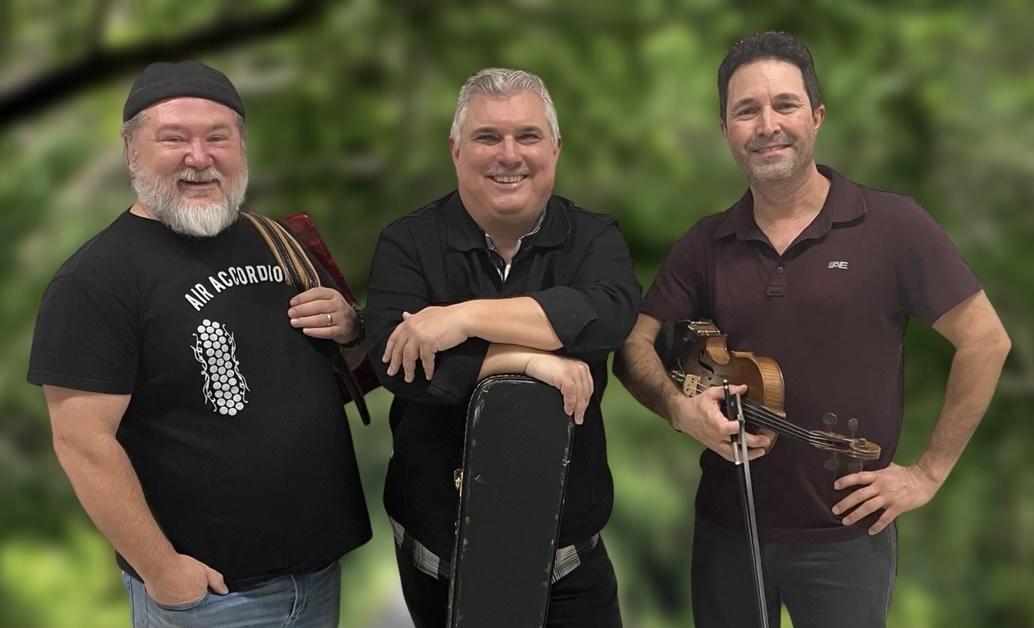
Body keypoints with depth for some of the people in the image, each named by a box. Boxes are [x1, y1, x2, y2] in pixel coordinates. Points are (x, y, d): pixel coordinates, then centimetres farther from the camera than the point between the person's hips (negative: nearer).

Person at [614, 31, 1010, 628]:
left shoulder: (893, 225, -9)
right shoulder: (704, 246, 1)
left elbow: (985, 340, -6)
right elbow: (635, 346, 3)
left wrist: (930, 471, -6)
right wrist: (681, 408, -18)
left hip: (847, 533, -3)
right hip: (725, 527, 3)